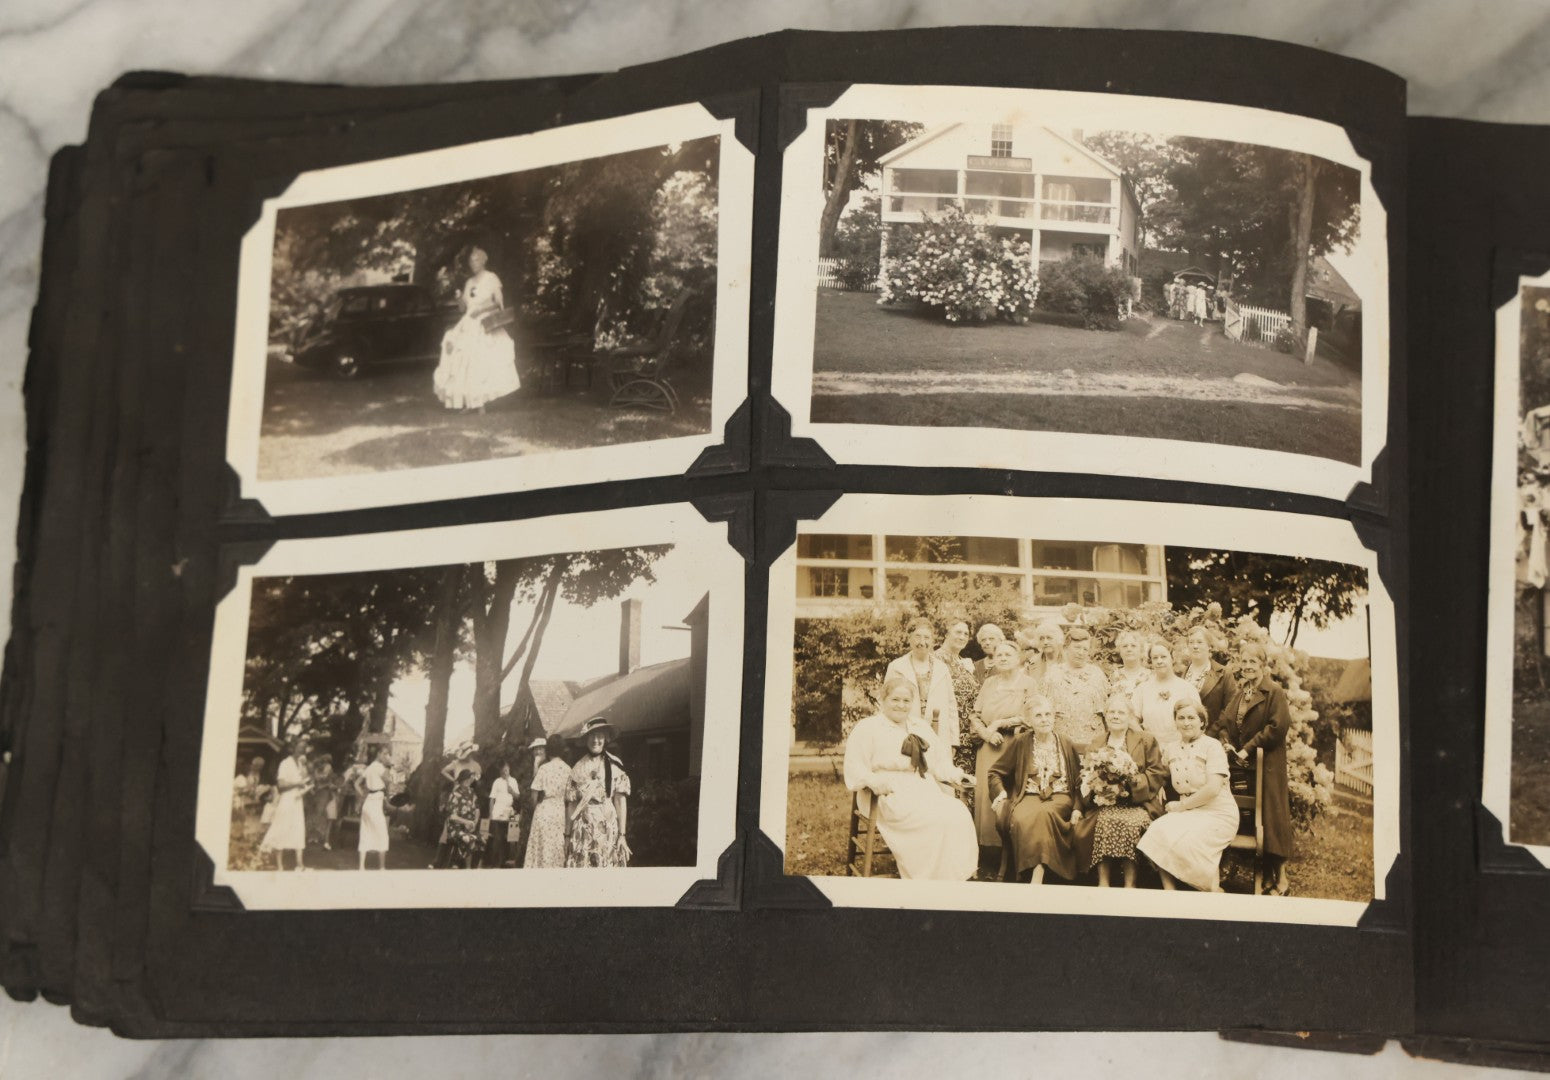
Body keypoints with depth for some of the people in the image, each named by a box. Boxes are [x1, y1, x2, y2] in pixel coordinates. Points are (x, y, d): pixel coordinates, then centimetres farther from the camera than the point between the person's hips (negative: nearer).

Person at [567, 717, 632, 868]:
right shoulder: (578, 768, 9)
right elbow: (571, 804, 9)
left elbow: (621, 801, -2)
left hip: (608, 827, -2)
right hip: (582, 827, 2)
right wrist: (567, 835, 3)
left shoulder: (614, 766, 1)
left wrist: (622, 835, -8)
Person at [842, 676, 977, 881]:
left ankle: (958, 876, -21)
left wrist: (955, 775, 6)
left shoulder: (921, 728, 25)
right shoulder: (867, 729, 6)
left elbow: (940, 763, 26)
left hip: (927, 793, 6)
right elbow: (855, 770, -4)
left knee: (958, 815, -24)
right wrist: (876, 782, -22)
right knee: (935, 820, -32)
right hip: (891, 795, -6)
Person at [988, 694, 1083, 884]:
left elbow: (1078, 780, 14)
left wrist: (1077, 807, -1)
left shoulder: (1066, 744, 13)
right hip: (1029, 796, 0)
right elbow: (995, 772, 14)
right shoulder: (1020, 743, 9)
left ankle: (1038, 876, -39)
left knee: (1042, 813, -36)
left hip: (1059, 797, 0)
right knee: (1021, 818, -36)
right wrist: (1000, 792, -6)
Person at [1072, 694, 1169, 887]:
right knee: (1106, 820, -33)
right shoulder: (1095, 747, 22)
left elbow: (1160, 773, 4)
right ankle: (1103, 881, -30)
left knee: (1131, 823, -35)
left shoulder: (1145, 741, 14)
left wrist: (1135, 781, -11)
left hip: (1137, 804, -2)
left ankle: (1130, 884, -30)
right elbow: (1085, 781, 17)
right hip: (1106, 804, 2)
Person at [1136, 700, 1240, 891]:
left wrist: (1181, 806, -11)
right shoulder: (1173, 750, 14)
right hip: (1189, 814, 6)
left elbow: (1213, 789, -16)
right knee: (1157, 832, -23)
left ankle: (1214, 894, -14)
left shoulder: (1212, 746, -6)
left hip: (1218, 814, -6)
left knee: (1185, 841, -32)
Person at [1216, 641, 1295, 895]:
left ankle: (1281, 878, 4)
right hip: (1237, 764, 6)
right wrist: (1228, 746, -2)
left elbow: (1278, 727, -17)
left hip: (1265, 765, -6)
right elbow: (1223, 723, 18)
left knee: (1268, 814, -5)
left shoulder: (1274, 693, -7)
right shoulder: (1236, 692, 14)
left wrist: (1248, 749, -17)